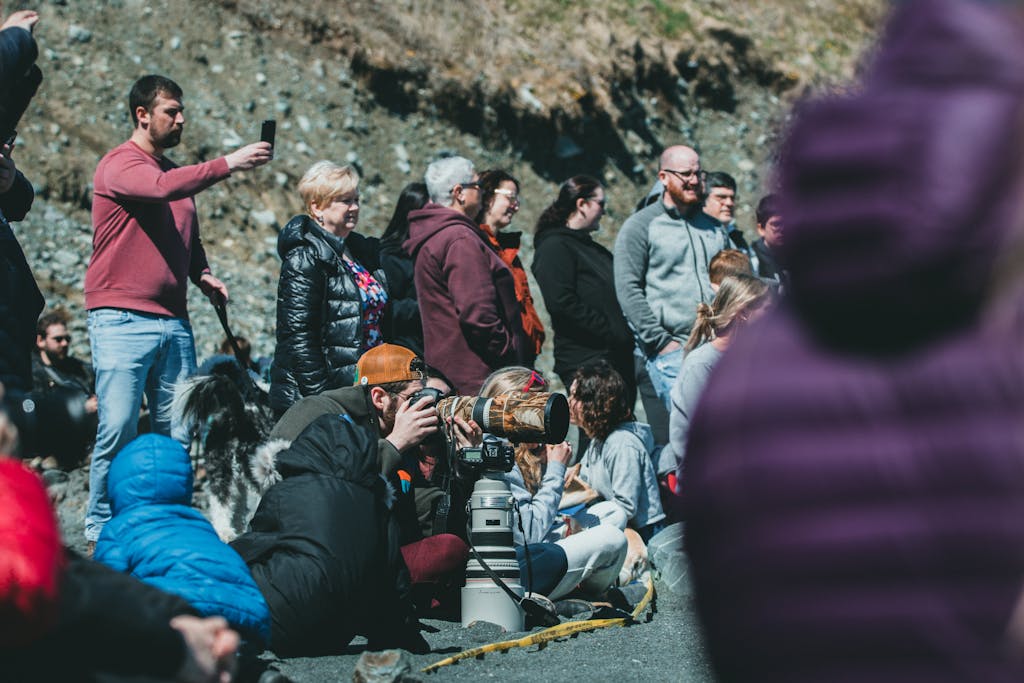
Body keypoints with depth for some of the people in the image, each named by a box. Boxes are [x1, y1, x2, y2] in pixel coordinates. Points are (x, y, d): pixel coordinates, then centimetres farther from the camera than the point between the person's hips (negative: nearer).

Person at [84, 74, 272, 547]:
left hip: (173, 321, 7)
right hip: (122, 320, -7)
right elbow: (162, 188, -25)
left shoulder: (177, 171, 20)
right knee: (117, 430, -11)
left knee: (176, 435, 1)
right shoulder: (120, 164, -4)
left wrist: (203, 275, 9)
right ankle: (101, 532, -2)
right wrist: (227, 165, -25)